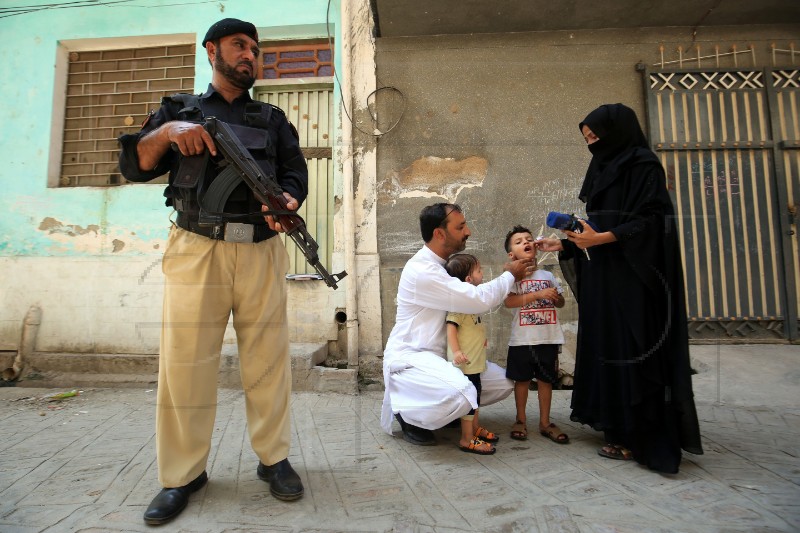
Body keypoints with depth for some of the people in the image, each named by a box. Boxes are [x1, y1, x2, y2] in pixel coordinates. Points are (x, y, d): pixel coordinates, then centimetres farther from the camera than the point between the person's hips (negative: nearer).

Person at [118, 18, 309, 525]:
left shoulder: (272, 118, 20)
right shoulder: (179, 108, 18)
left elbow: (296, 172, 8)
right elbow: (135, 166, 11)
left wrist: (288, 203, -14)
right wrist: (167, 131, -8)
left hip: (261, 252, 1)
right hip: (196, 250, 0)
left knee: (268, 358, 2)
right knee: (185, 362, -1)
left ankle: (274, 458, 16)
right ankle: (182, 475, 15)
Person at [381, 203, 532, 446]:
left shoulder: (442, 265, 10)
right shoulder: (421, 270, -23)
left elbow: (472, 301, 14)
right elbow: (479, 299, -26)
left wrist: (507, 276, 3)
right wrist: (510, 275, -8)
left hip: (441, 354, 9)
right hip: (410, 358, -9)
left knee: (502, 382, 4)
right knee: (461, 395, -34)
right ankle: (409, 417, -4)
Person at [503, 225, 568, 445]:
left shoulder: (548, 276, 9)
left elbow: (561, 303, 17)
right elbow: (509, 301, -19)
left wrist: (556, 297, -7)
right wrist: (539, 294, -23)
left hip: (548, 338, 3)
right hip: (522, 339, -3)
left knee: (546, 379, 11)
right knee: (522, 379, 8)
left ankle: (545, 422, 25)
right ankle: (521, 420, 25)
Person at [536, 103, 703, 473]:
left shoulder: (643, 165, -5)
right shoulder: (605, 169, 20)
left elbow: (651, 221, -15)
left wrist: (602, 238, -22)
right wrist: (565, 246, 12)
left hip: (632, 277, -9)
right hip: (604, 278, 9)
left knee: (630, 351, -6)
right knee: (607, 348, 8)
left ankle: (634, 438, 4)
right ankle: (617, 425, 18)